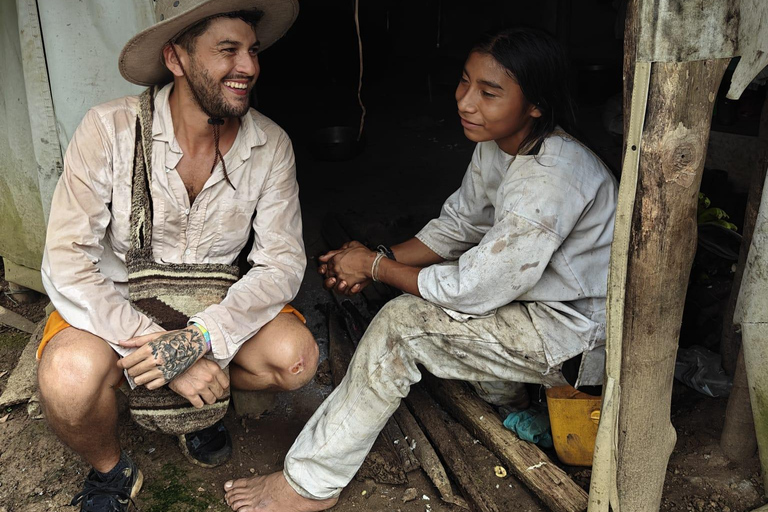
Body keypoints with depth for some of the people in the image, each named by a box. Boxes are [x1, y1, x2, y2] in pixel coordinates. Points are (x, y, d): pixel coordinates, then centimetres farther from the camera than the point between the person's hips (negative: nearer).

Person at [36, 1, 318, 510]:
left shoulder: (271, 145, -11)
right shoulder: (111, 129, -19)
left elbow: (283, 260, -13)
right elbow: (66, 262, -21)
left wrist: (200, 337, -28)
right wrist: (159, 349, -29)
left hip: (213, 303, 3)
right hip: (115, 302, -2)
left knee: (296, 355, -23)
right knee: (71, 378, -32)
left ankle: (206, 401, 13)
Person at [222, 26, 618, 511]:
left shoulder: (549, 178, -32)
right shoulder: (499, 142, -3)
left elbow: (475, 289, -28)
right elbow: (457, 225, 7)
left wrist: (375, 267, -15)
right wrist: (383, 258, -9)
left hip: (577, 329, -9)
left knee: (402, 323, -20)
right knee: (428, 275, 12)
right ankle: (501, 386, 20)